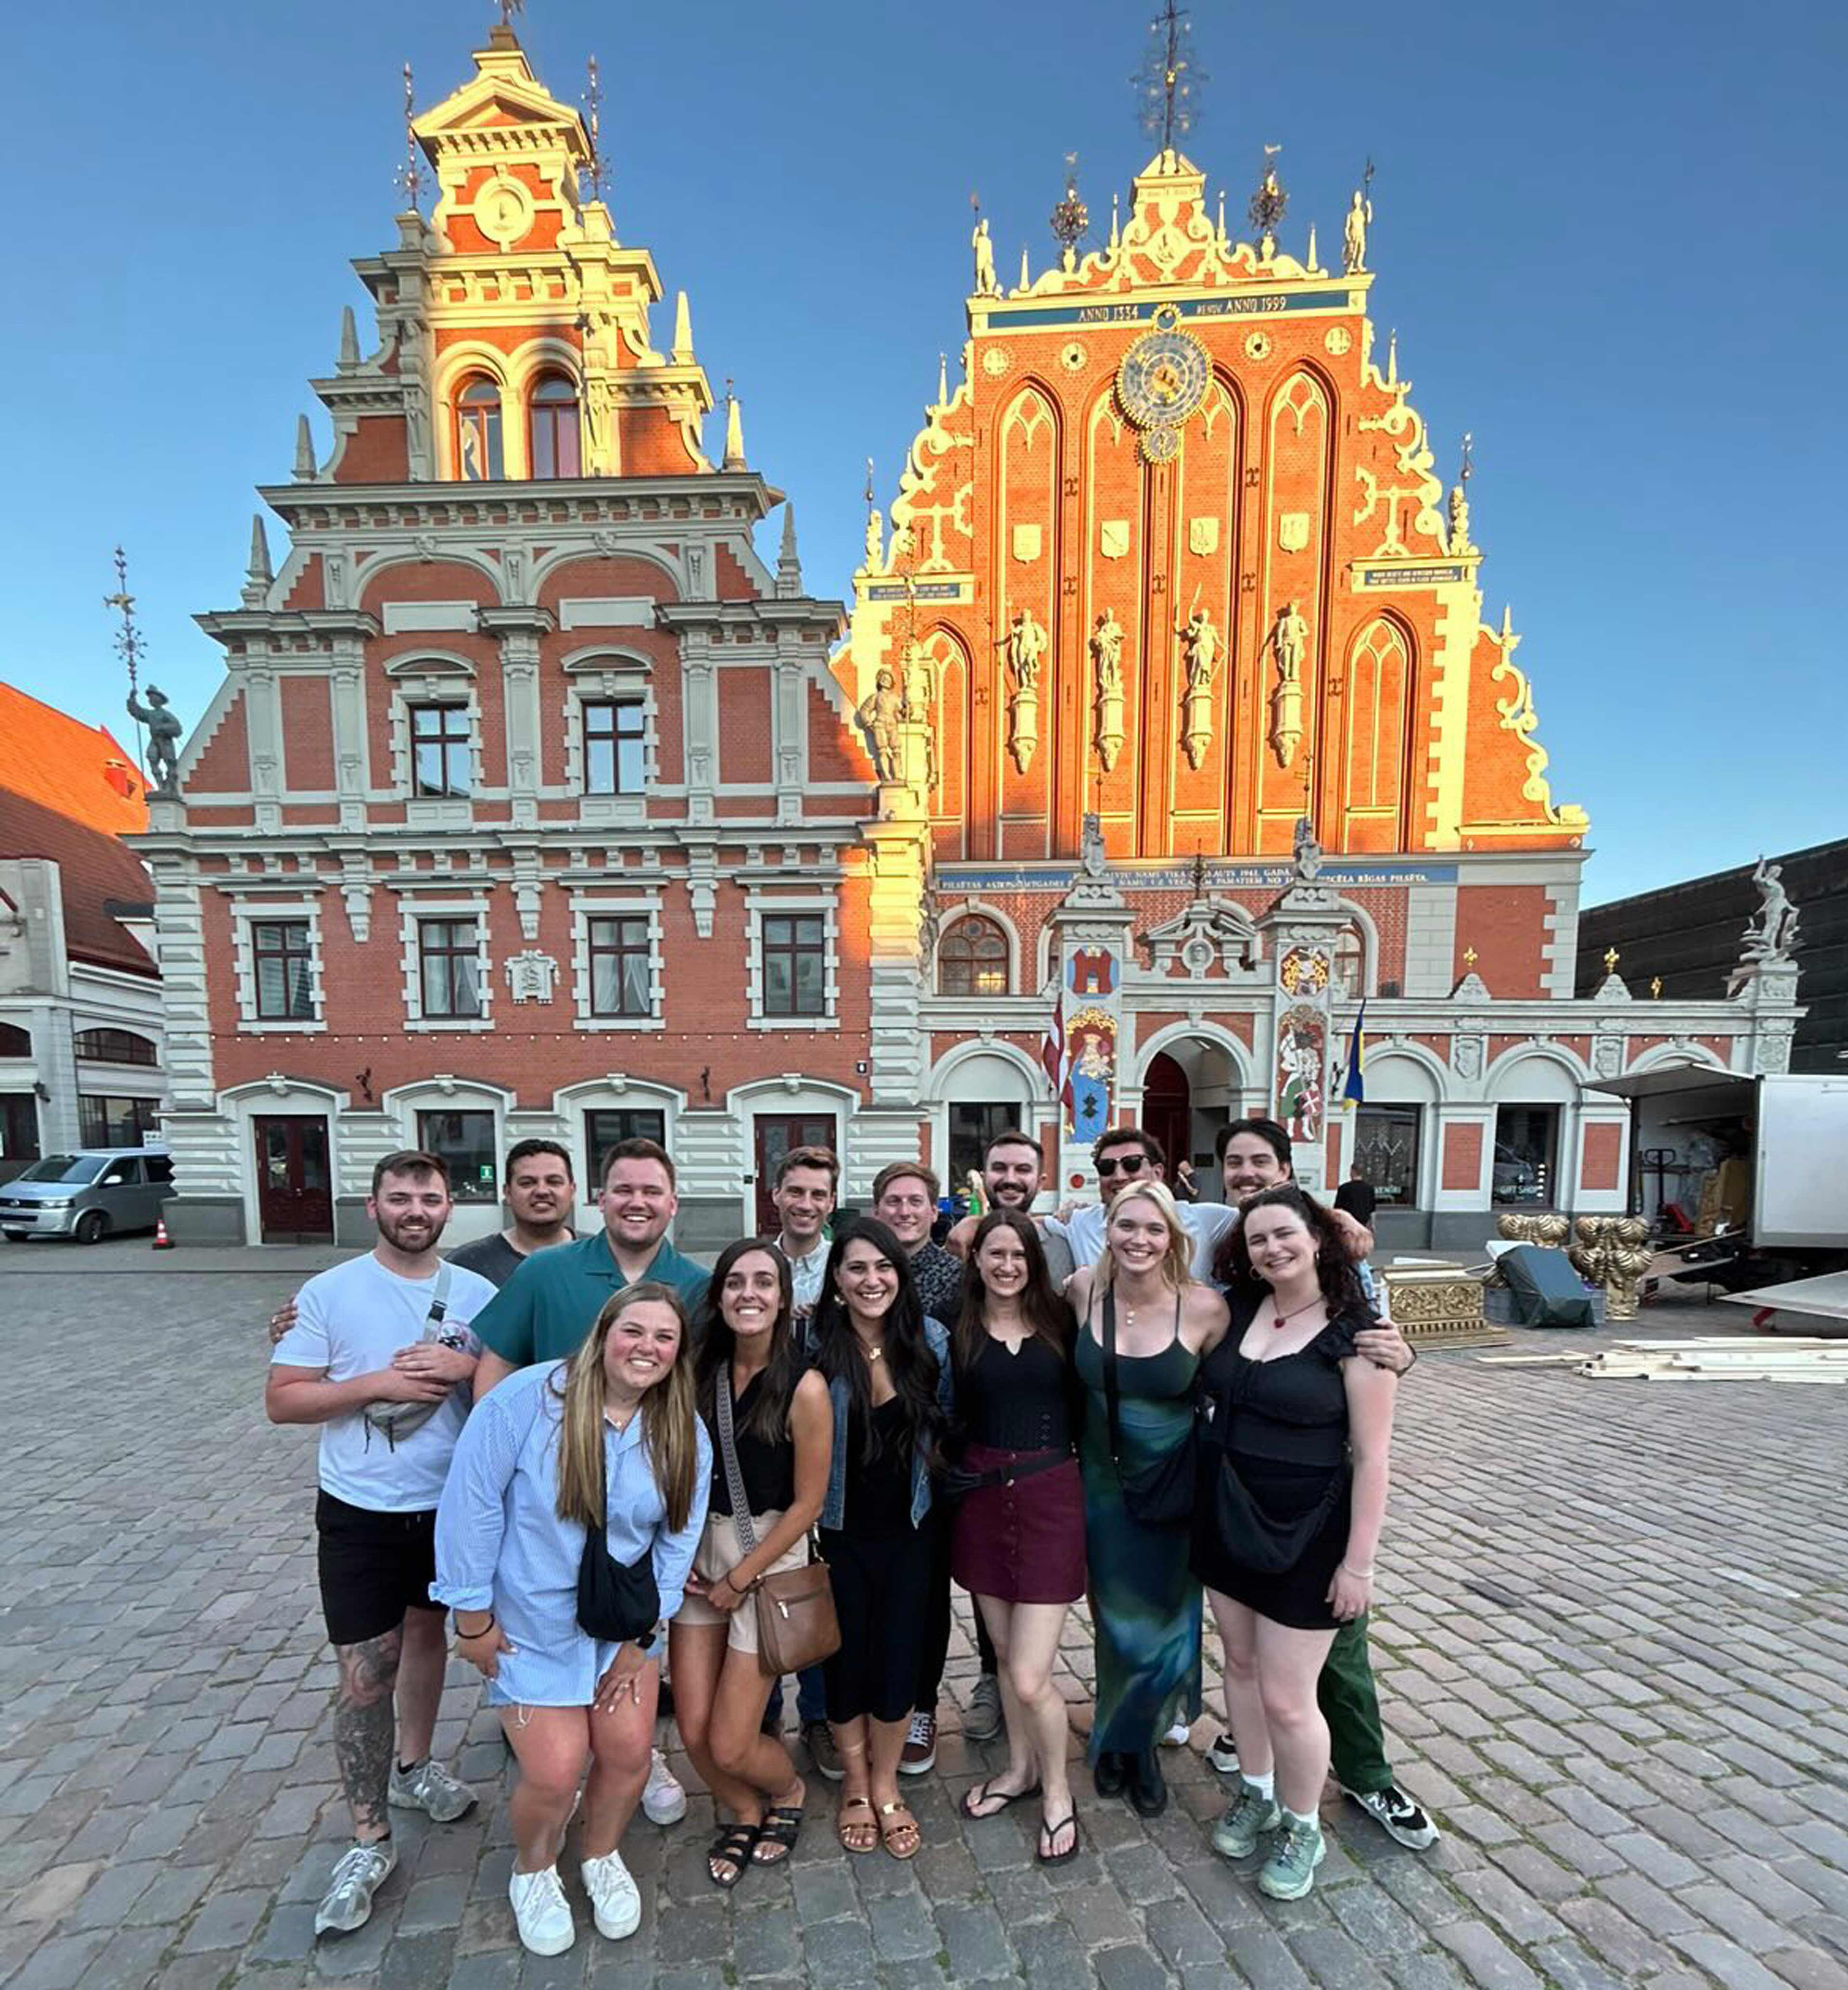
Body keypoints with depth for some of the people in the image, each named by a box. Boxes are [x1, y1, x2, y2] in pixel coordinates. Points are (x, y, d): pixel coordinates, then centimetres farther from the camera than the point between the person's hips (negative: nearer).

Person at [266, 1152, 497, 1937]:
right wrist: (378, 1383, -23)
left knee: (427, 1633, 22)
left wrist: (465, 1366, -20)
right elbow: (281, 1401, -10)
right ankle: (370, 1842, 23)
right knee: (365, 1675, 3)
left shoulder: (476, 1293, -5)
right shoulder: (329, 1292, -11)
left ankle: (413, 1766, 46)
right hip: (359, 1511, -2)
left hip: (451, 1503, 3)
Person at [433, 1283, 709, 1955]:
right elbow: (472, 1504, -17)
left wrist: (642, 1637, -2)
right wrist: (473, 1616, -10)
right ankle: (533, 1872, 35)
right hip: (533, 1622, -3)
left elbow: (678, 1540, -3)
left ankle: (602, 1857, 39)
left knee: (628, 1751, 5)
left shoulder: (685, 1434, -11)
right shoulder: (528, 1398, -26)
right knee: (555, 1772, -1)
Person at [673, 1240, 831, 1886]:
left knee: (730, 1746, 3)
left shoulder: (804, 1388, -19)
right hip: (700, 1550, 4)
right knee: (694, 1731, 7)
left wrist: (739, 1579, -8)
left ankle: (789, 1791, 38)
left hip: (769, 1553, -4)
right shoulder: (701, 1373, -5)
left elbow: (807, 1503, -13)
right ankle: (744, 1813, 41)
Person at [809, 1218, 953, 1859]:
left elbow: (945, 1427, 4)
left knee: (900, 1658, 11)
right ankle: (855, 1782, 42)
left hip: (910, 1529, 2)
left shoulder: (931, 1341, -9)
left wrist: (924, 1470, -4)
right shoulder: (816, 1347, -17)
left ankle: (886, 1784, 38)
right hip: (840, 1533, -1)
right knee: (847, 1657, 14)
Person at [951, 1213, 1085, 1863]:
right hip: (983, 1498, 2)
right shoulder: (959, 1328, -3)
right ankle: (1021, 1766, 47)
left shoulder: (1058, 1318, -6)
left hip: (1050, 1496, -2)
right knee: (1004, 1652, 20)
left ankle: (1057, 1789, 30)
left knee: (1030, 1678, 0)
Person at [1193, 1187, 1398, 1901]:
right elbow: (1209, 1392, 15)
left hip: (1303, 1531, -5)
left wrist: (1359, 1561, -12)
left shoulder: (1351, 1332, -16)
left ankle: (1303, 1828, 34)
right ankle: (1257, 1795, 44)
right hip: (1225, 1514, 5)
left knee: (1286, 1697, 5)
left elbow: (1371, 1457, -13)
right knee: (1241, 1663, 20)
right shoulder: (1238, 1310, -2)